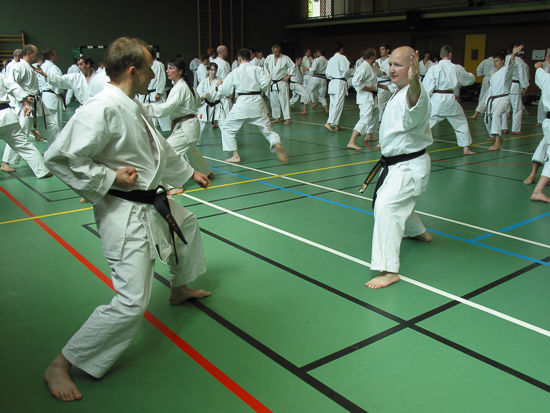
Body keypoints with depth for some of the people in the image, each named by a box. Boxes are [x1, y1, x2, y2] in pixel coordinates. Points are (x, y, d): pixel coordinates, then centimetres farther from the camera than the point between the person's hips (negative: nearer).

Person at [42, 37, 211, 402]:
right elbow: (60, 158, -24)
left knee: (187, 224, 34)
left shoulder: (134, 107, 9)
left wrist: (190, 172, 30)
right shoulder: (101, 110, -23)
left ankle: (180, 289, 57)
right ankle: (61, 365, 3)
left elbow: (161, 149, 22)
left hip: (152, 203, 10)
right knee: (132, 303, -13)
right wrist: (109, 177, -22)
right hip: (125, 213, -10)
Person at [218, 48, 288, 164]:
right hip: (257, 102, 2)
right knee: (267, 129, 14)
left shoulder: (234, 73, 3)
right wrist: (260, 90, 10)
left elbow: (224, 91, 9)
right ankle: (277, 145, -13)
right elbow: (266, 81, -9)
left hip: (242, 104, -2)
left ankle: (235, 156, 7)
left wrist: (220, 85, 31)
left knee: (227, 128, 13)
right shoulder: (258, 69, 5)